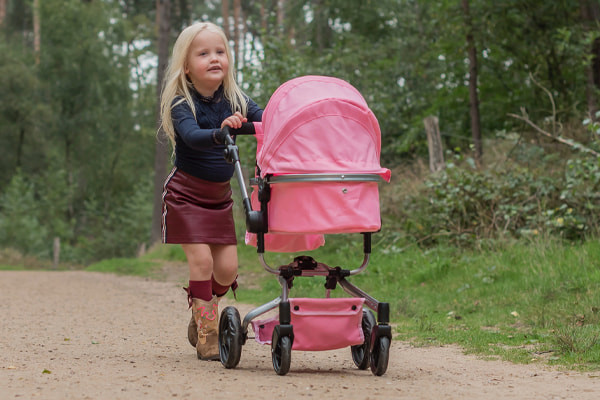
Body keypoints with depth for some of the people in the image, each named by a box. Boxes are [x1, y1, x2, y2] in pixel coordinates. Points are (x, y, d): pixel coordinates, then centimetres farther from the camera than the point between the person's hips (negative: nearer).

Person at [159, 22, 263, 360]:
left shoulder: (235, 100, -3)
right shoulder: (182, 104, -17)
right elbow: (192, 136, -36)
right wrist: (221, 132, -55)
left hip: (220, 196, 5)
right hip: (187, 194, -5)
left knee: (228, 267, 2)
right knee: (201, 259, -12)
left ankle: (199, 318, 27)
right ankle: (207, 333, -1)